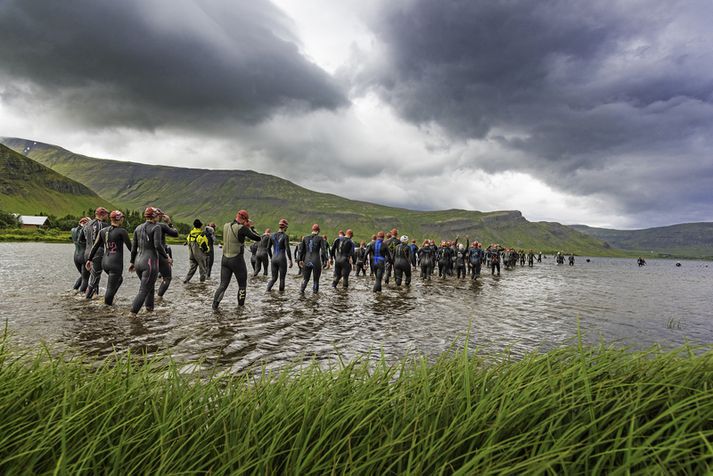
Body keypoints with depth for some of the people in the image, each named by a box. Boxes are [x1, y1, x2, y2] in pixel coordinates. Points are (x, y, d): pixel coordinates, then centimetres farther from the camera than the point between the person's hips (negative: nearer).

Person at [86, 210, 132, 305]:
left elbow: (95, 246, 9)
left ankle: (109, 299, 21)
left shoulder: (103, 231, 7)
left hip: (105, 262, 7)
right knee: (111, 287, 1)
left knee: (119, 279, 27)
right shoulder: (122, 231, -10)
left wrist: (89, 259, 15)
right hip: (116, 263, -7)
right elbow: (130, 247, -5)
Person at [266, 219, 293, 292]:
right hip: (282, 259, -5)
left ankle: (267, 290, -9)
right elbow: (287, 249, -13)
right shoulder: (285, 236, -8)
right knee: (282, 278, 8)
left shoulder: (273, 235, 7)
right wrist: (290, 260, -6)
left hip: (274, 259, 5)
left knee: (274, 278, 13)